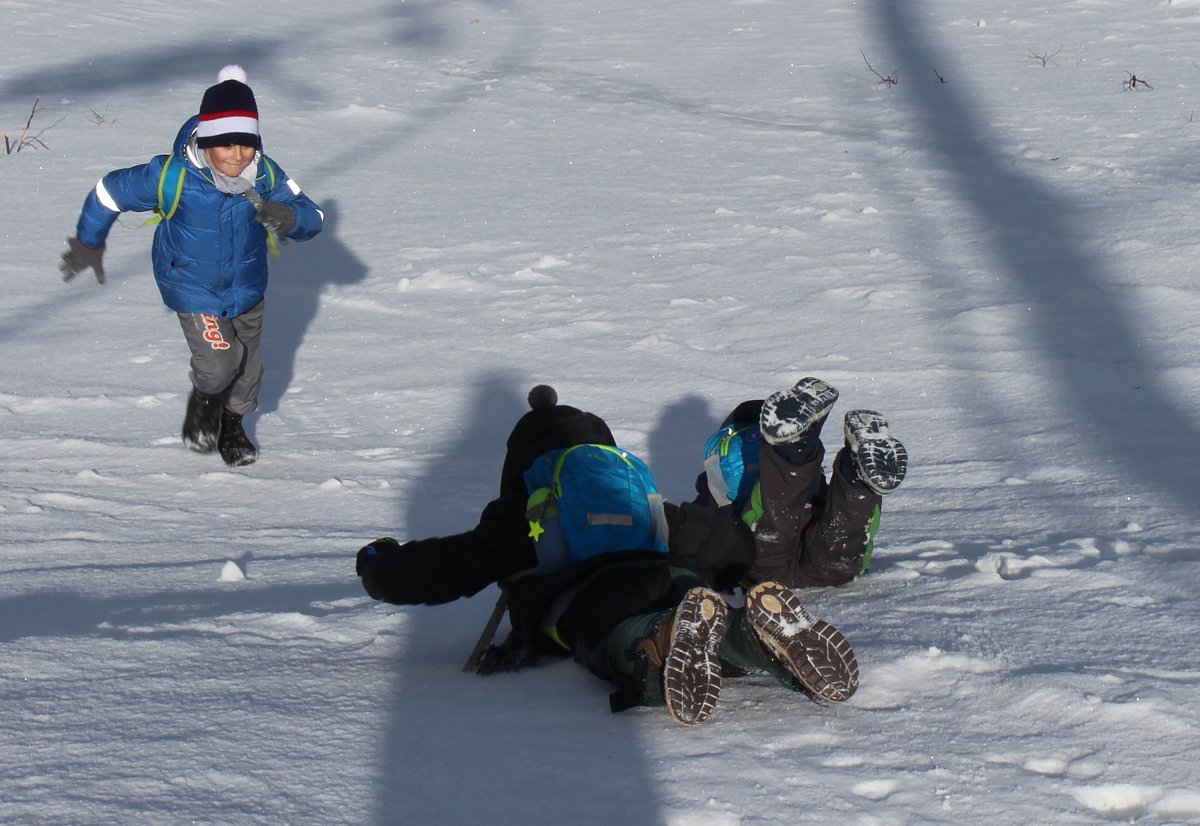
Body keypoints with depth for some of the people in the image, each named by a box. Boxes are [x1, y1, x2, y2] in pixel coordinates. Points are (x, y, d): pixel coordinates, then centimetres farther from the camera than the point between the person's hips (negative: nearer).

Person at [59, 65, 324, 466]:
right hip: (194, 290, -3)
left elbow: (312, 218, -17)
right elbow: (109, 192, -12)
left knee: (247, 364, 17)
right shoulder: (172, 177, -28)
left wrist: (288, 218, -42)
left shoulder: (267, 176, -20)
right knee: (218, 363, -15)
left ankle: (232, 423, 46)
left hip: (248, 288, 4)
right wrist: (87, 244, 1)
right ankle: (204, 403, 20)